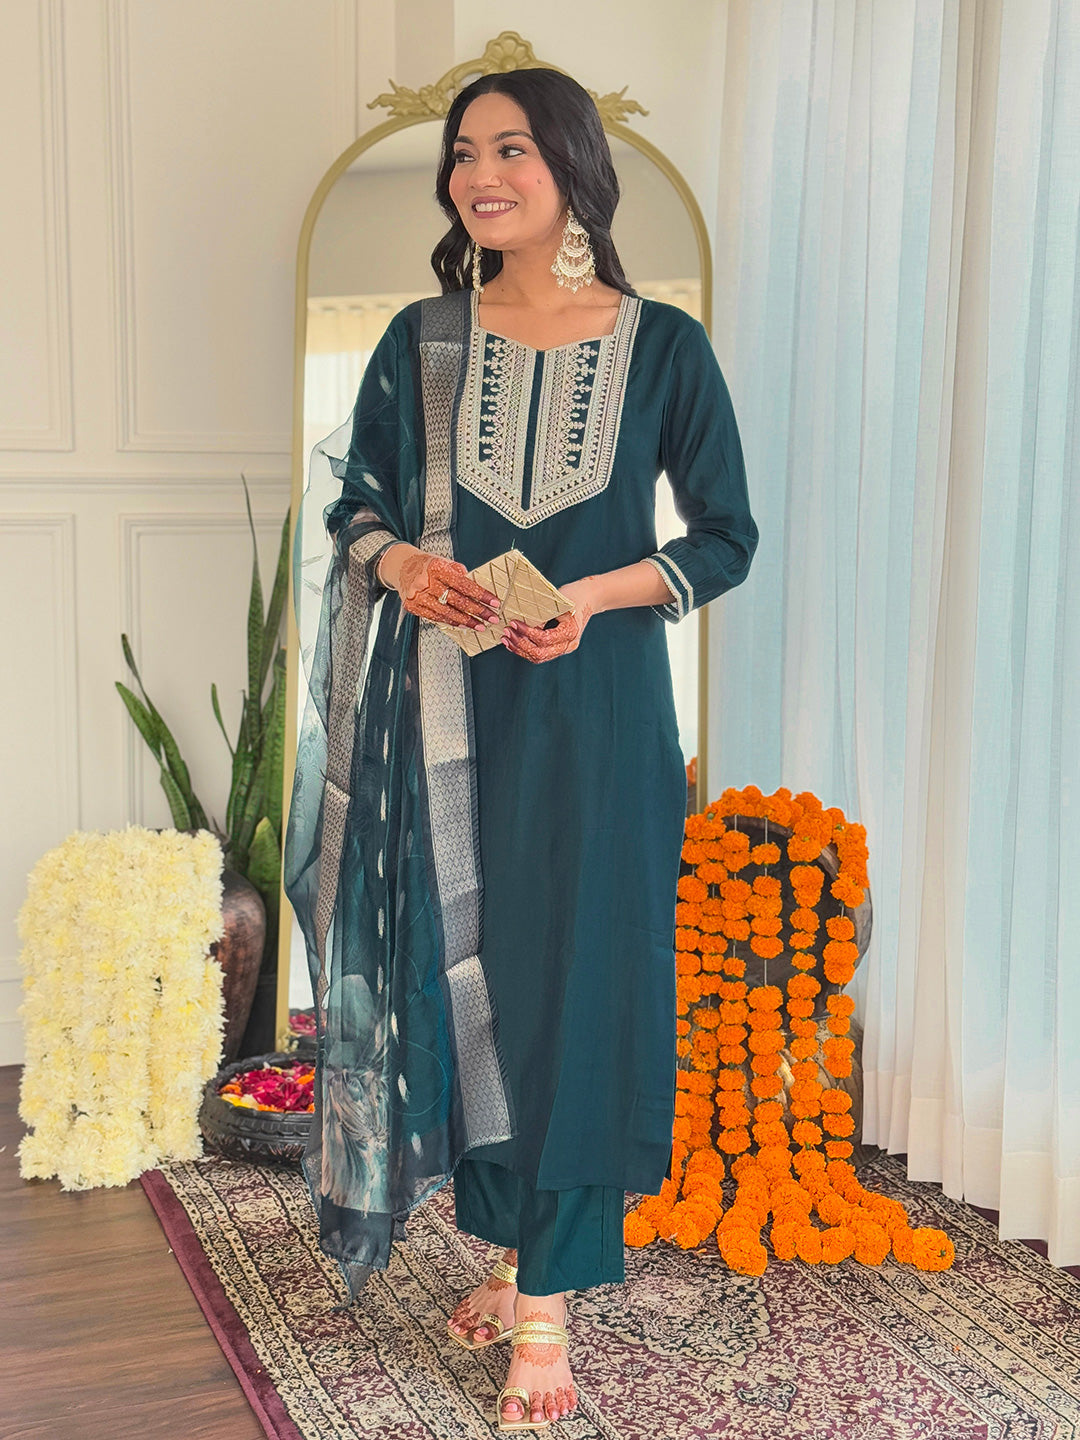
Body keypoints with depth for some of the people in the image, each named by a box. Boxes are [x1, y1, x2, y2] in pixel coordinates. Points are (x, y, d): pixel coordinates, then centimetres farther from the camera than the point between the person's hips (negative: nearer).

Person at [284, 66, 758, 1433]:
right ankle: (511, 1248, 25)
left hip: (593, 698, -2)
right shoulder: (421, 342, 5)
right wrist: (401, 563, -9)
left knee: (577, 975, -1)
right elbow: (355, 502, 13)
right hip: (449, 700, 3)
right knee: (463, 966, 7)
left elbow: (726, 537, 1)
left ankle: (547, 1303, 10)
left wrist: (592, 595, -14)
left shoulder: (663, 345, -2)